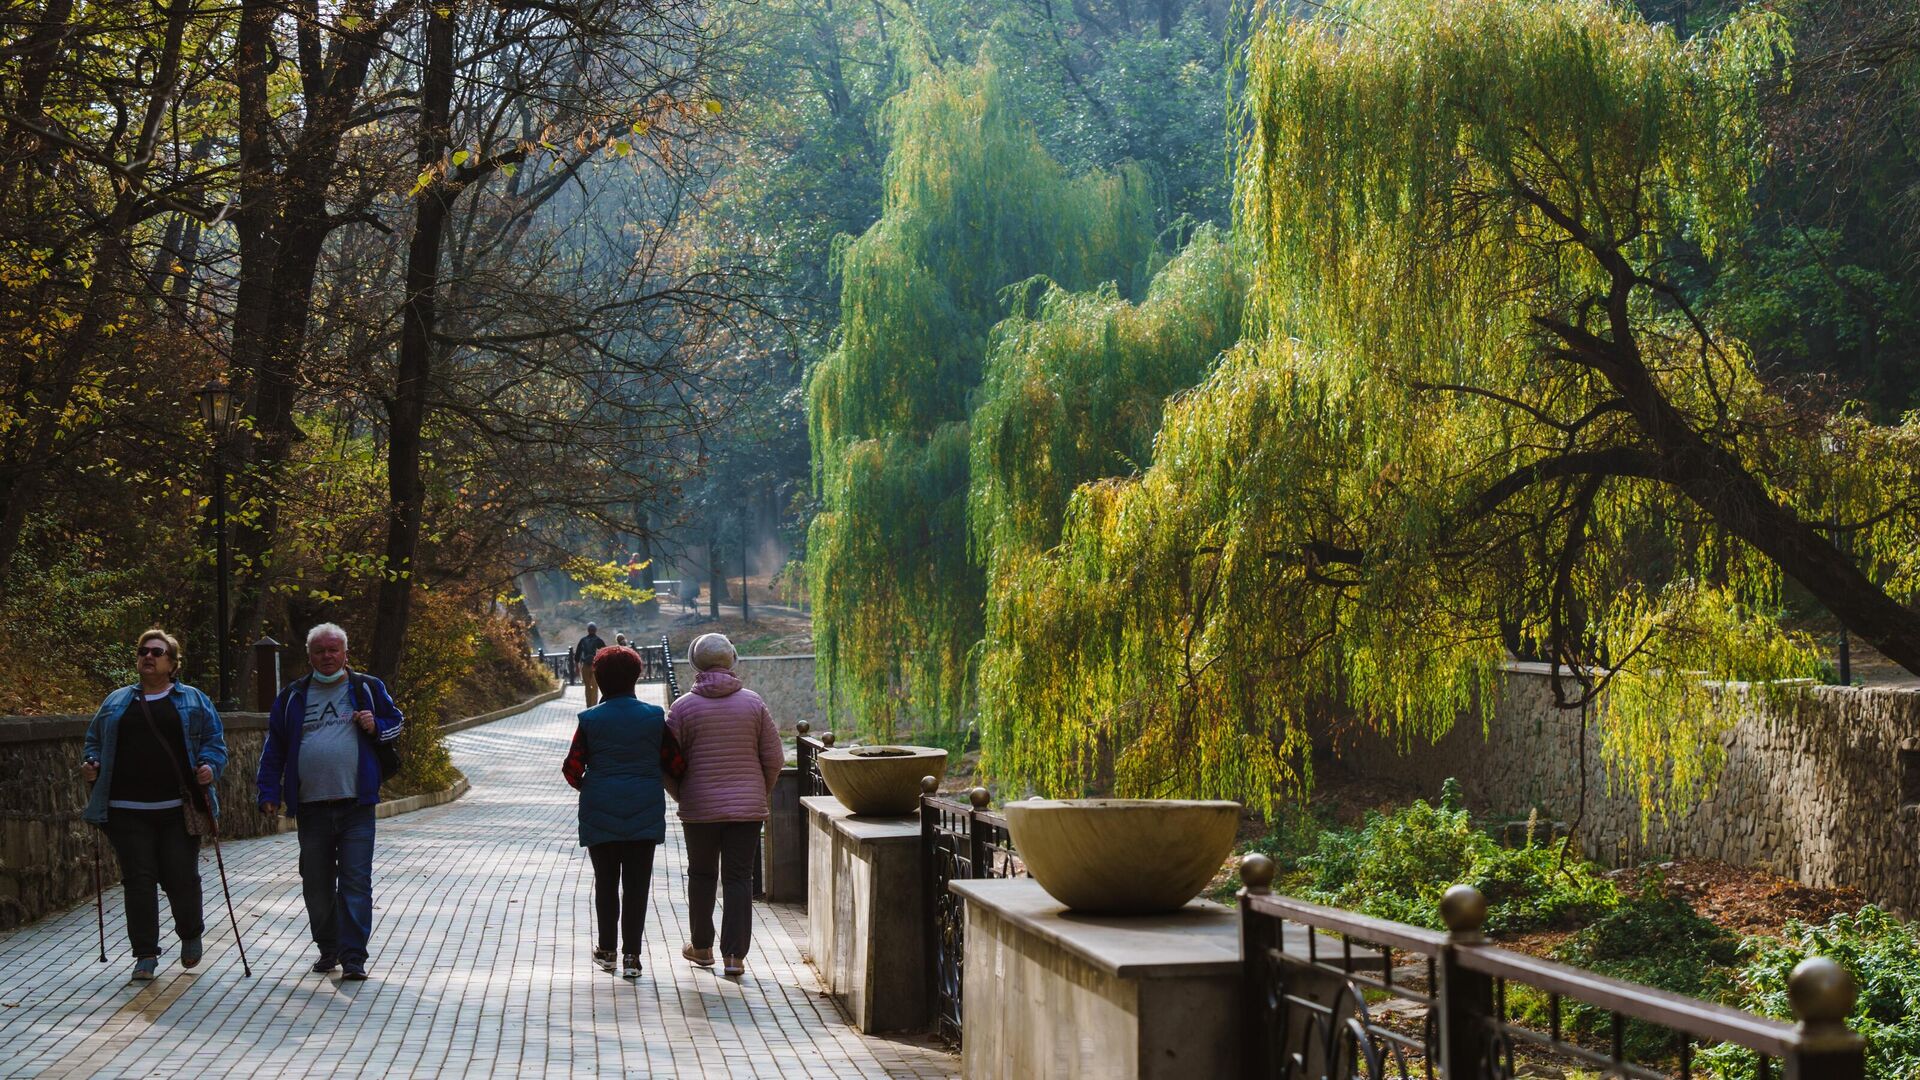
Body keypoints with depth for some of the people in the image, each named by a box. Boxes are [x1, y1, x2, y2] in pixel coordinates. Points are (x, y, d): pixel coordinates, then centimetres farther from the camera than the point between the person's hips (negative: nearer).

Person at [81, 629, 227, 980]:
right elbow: (94, 741, 21)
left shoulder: (193, 700, 10)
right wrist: (90, 764, 1)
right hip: (128, 810, 2)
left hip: (178, 808, -2)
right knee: (138, 881, -1)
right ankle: (146, 955, 5)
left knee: (181, 877, -1)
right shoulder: (116, 702, 16)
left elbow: (215, 741, 7)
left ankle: (191, 935, 26)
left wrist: (210, 767, -12)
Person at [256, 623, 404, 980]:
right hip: (311, 806, 2)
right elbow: (274, 748, 14)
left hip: (356, 805, -2)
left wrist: (376, 727, -6)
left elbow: (396, 723, 16)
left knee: (356, 880, -7)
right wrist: (269, 792, 7)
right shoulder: (292, 697, 11)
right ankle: (328, 948, 24)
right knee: (316, 883, 9)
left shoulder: (368, 689, 8)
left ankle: (353, 956, -6)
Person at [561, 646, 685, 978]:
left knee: (605, 882, 13)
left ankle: (607, 950, 21)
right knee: (637, 884, 3)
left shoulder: (590, 720, -4)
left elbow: (571, 768, -6)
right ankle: (631, 954, -1)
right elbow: (676, 764, -2)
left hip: (600, 813, 0)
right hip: (644, 814, 0)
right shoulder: (655, 717, -2)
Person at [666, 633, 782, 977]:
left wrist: (681, 795, 14)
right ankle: (734, 955, -1)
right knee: (739, 878, 3)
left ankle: (702, 947, 25)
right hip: (747, 807, 1)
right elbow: (774, 758, 1)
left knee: (701, 875, 15)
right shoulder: (753, 703, -1)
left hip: (700, 807, -1)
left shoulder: (683, 707, -6)